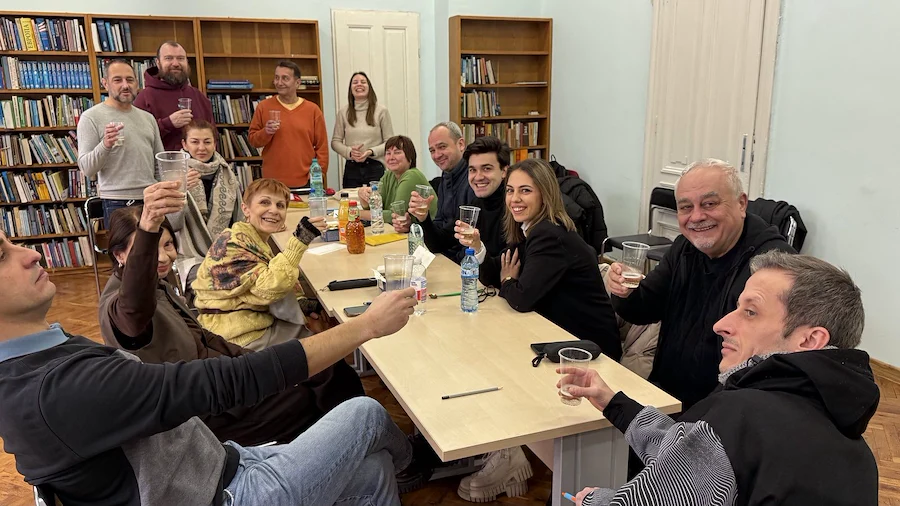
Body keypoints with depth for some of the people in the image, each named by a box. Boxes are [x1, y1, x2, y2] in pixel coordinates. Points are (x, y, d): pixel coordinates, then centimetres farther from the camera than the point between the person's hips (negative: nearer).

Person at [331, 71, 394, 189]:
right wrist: (349, 152, -10)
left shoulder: (381, 111, 0)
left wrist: (371, 152, -13)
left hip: (375, 167, -1)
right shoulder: (344, 112, 6)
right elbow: (335, 141, 9)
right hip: (351, 168, 2)